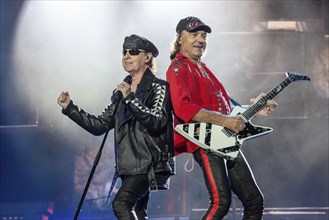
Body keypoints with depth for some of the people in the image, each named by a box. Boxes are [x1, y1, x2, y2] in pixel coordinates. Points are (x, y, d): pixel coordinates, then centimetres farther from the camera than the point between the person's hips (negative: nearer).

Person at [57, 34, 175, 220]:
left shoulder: (158, 87, -4)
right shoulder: (121, 92, 16)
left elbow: (158, 122, -19)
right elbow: (99, 125, 15)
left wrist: (130, 99, -21)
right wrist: (69, 107, 8)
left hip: (151, 164, -8)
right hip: (131, 166, 8)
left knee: (121, 203, -24)